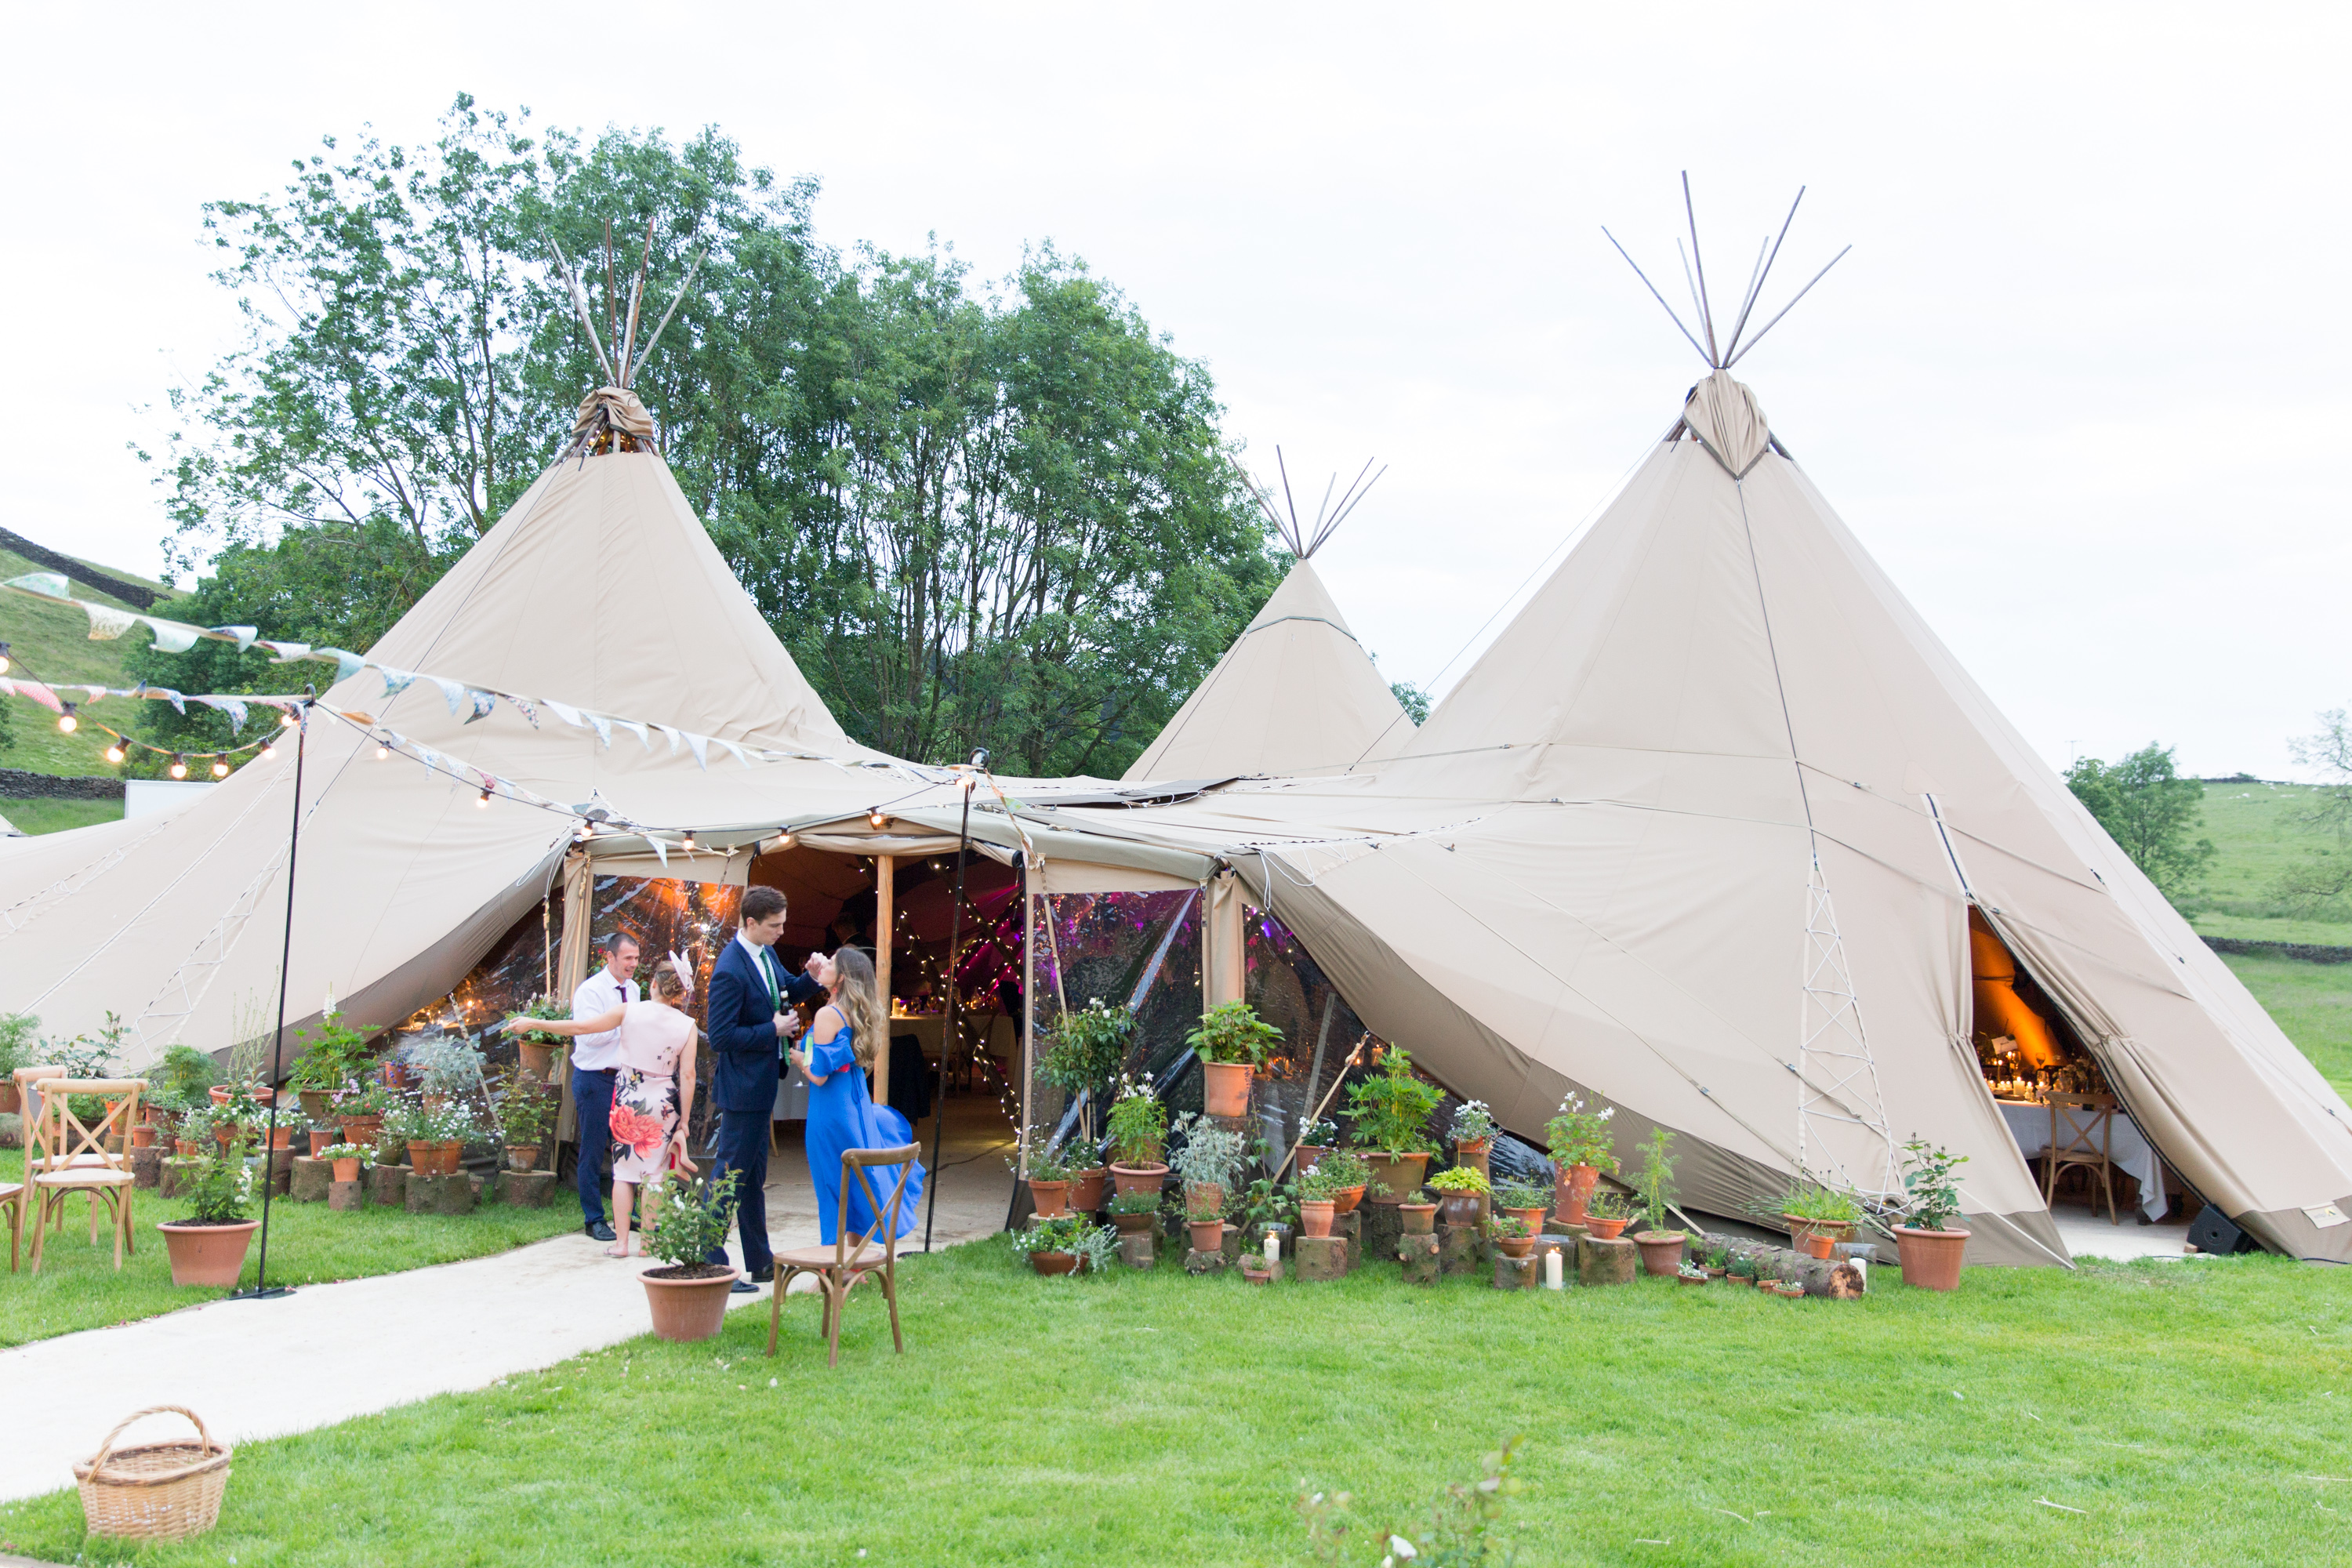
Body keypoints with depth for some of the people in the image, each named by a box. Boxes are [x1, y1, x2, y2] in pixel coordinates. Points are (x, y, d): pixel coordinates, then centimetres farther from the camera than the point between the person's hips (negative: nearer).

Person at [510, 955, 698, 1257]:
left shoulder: (629, 1011, -7)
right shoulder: (687, 1026, -6)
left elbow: (580, 1027, -4)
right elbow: (687, 1076, -7)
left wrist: (535, 1024, 8)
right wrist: (683, 1122, -1)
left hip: (628, 1099, 0)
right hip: (665, 1104, 0)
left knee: (624, 1170, 9)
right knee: (656, 1171, 10)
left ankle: (621, 1243, 10)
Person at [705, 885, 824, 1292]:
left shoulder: (766, 953, 5)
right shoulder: (730, 970, -23)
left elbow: (787, 990, 21)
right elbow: (720, 1036, -24)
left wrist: (813, 980, 1)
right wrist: (773, 1030, -20)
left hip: (761, 1084, 10)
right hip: (743, 1087, -10)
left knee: (754, 1174, 17)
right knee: (731, 1172, -2)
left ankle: (760, 1262, 28)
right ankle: (711, 1262, 7)